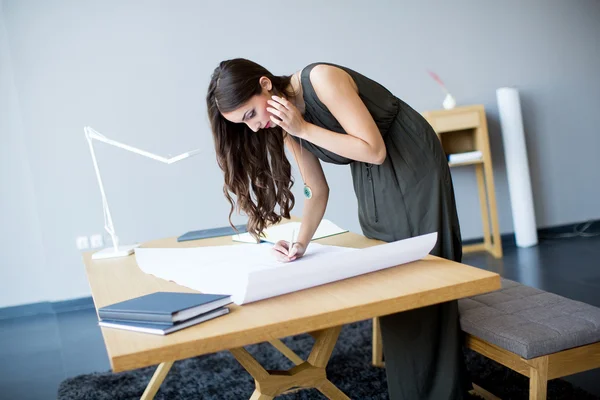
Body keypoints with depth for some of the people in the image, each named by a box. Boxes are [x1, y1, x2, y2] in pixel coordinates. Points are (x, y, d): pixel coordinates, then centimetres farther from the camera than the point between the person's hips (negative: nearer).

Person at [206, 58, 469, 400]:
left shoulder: (322, 79, -24)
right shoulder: (285, 127, -3)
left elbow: (375, 150, -26)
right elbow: (318, 191, 1)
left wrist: (304, 128, -25)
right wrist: (301, 242, -14)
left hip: (413, 165, -7)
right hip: (372, 182, 7)